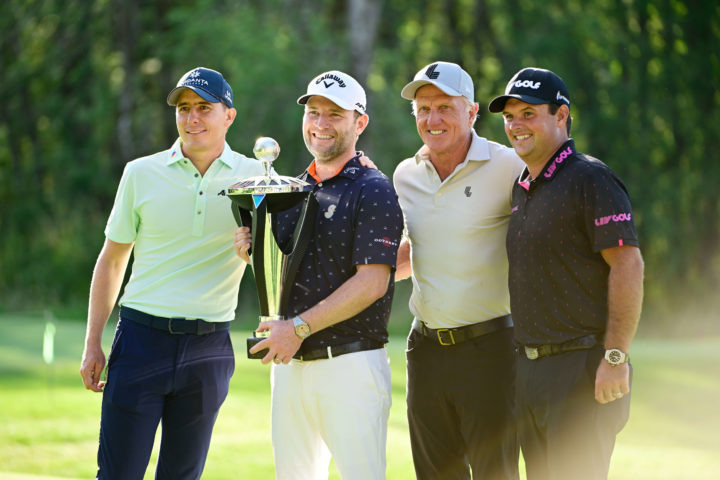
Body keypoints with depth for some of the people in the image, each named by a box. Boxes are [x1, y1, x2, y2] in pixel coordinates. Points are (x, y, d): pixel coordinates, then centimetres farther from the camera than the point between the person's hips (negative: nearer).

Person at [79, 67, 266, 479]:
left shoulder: (255, 178, 4)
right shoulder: (142, 173, 6)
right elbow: (112, 260, 12)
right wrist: (93, 344, 7)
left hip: (208, 349, 0)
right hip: (142, 335, 0)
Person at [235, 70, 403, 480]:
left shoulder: (374, 191, -6)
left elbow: (372, 282, -15)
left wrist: (301, 327, -18)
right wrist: (253, 253, 2)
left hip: (350, 364, -7)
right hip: (290, 364, 7)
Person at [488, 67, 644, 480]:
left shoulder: (590, 178, -11)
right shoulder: (522, 187, 16)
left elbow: (628, 266, -17)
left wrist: (615, 358, -21)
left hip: (583, 367, -9)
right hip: (531, 366, 9)